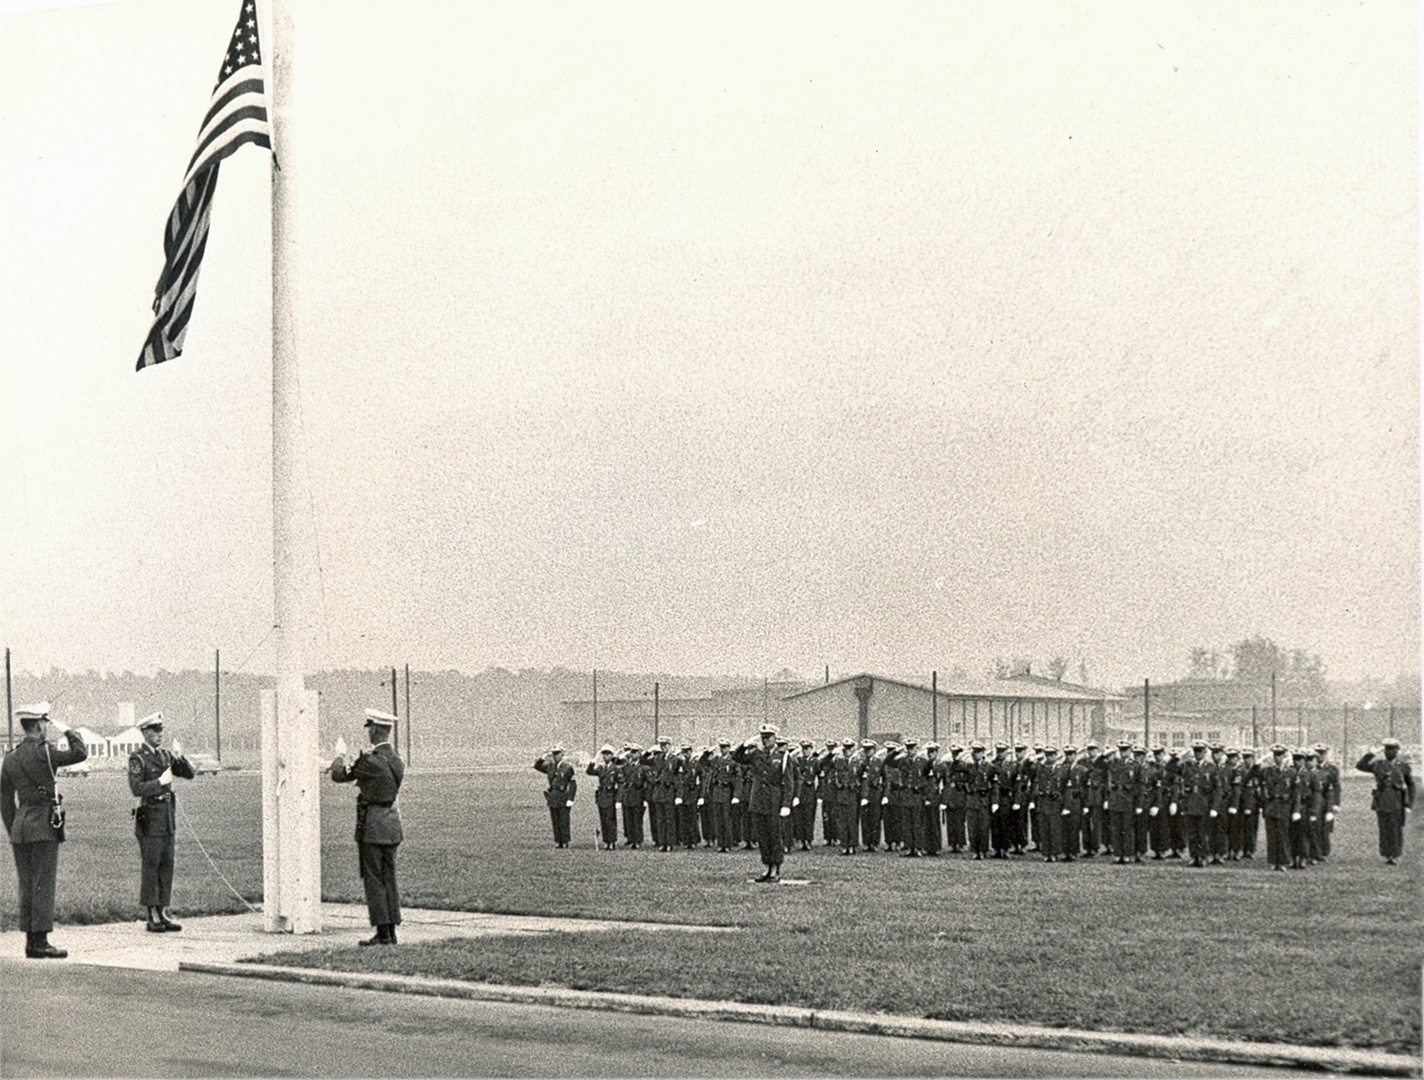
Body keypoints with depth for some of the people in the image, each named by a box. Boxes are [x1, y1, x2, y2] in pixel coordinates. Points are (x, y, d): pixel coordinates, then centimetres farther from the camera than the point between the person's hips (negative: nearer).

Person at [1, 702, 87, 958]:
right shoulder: (43, 752, -11)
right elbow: (80, 753, -9)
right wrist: (67, 731, 4)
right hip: (44, 824, -7)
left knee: (26, 885, 10)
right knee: (43, 884, -4)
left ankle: (30, 940, 12)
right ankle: (40, 942, -6)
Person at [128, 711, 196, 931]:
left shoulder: (165, 756, 14)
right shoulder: (138, 758, -6)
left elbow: (189, 774, 11)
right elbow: (136, 788, -15)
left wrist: (179, 758, -5)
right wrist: (160, 782, -18)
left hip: (168, 818, 7)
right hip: (150, 819, -7)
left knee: (167, 866, 7)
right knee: (150, 867, -4)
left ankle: (163, 913, 12)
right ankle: (152, 916, -1)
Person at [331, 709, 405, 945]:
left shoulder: (369, 760, -17)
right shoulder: (396, 760, 6)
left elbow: (340, 776, -7)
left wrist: (340, 755, 13)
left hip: (371, 825, -7)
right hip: (392, 822, 7)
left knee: (373, 878, -2)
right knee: (388, 877, 12)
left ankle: (383, 932, -3)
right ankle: (391, 931, 14)